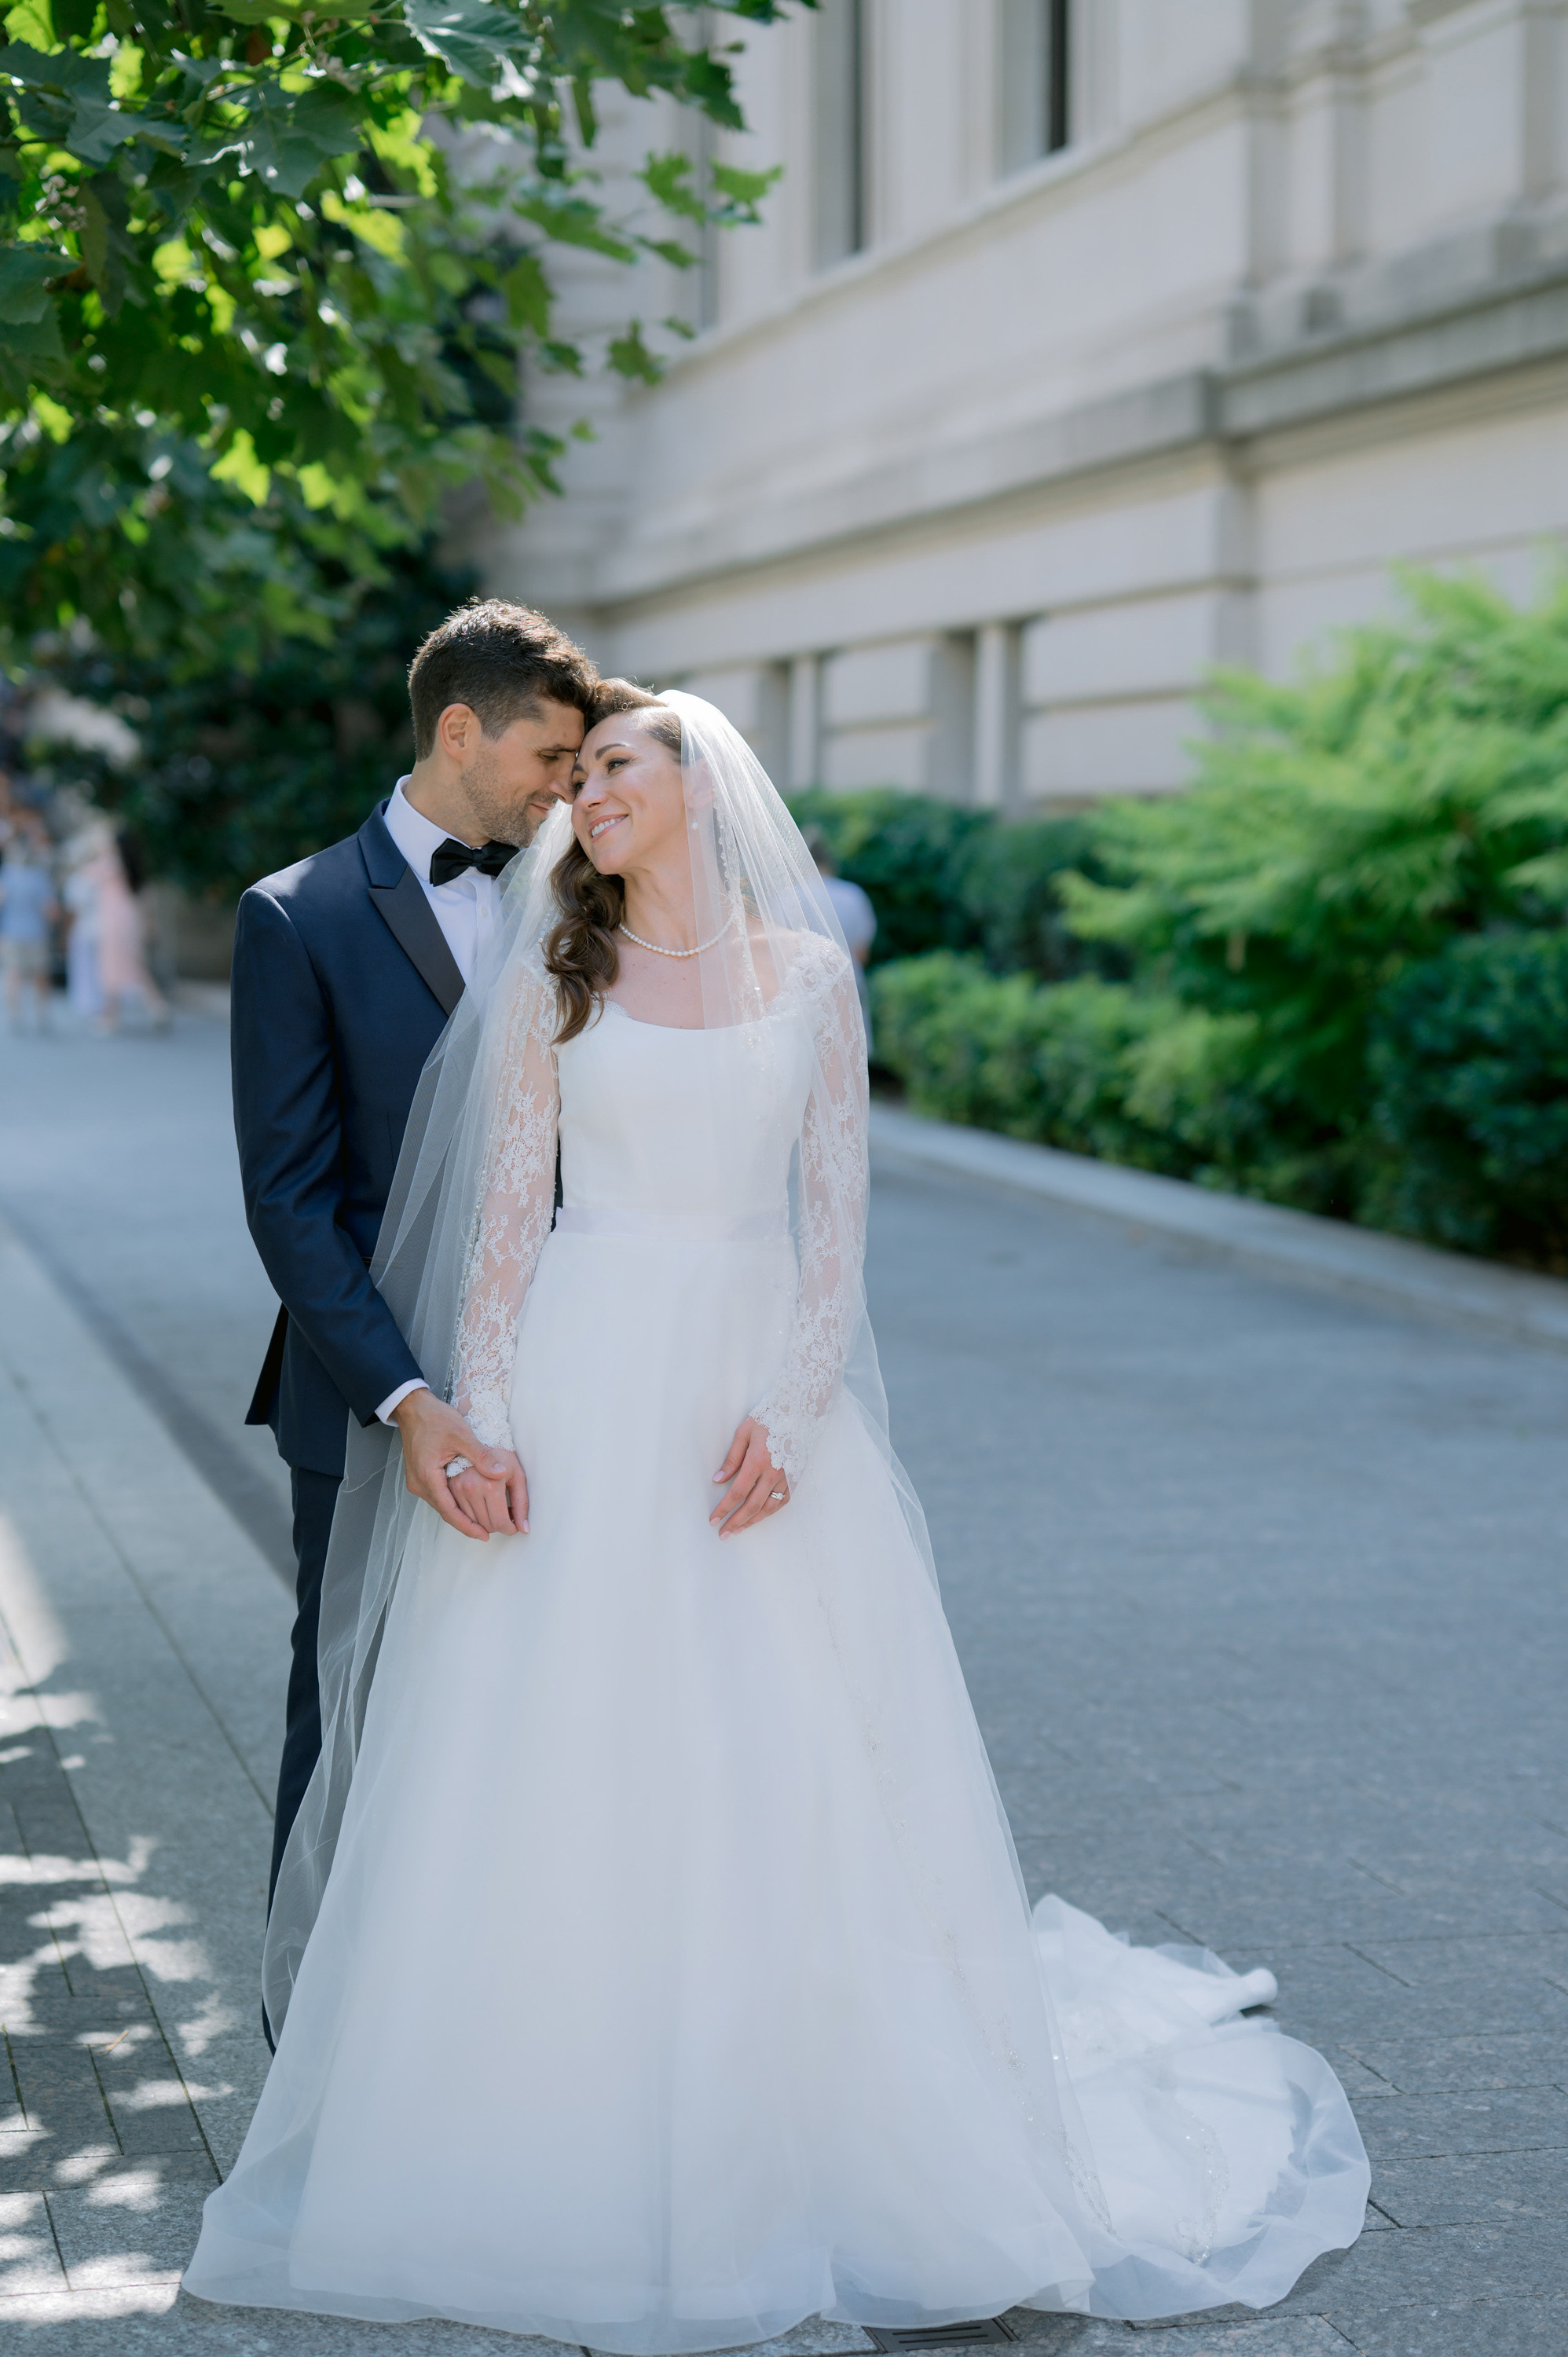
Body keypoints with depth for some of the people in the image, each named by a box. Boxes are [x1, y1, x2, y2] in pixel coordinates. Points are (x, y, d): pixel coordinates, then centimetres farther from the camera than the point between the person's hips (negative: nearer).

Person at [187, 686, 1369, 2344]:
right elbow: (507, 1211, 2)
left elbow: (836, 1214, 2)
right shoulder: (551, 976, 6)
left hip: (759, 1385, 1)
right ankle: (578, 2139, 11)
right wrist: (479, 1424, -9)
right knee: (564, 1758, -1)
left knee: (797, 1764, 0)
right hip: (586, 1390, 0)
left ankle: (799, 2129, 14)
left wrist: (785, 1414, -10)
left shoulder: (807, 972, 6)